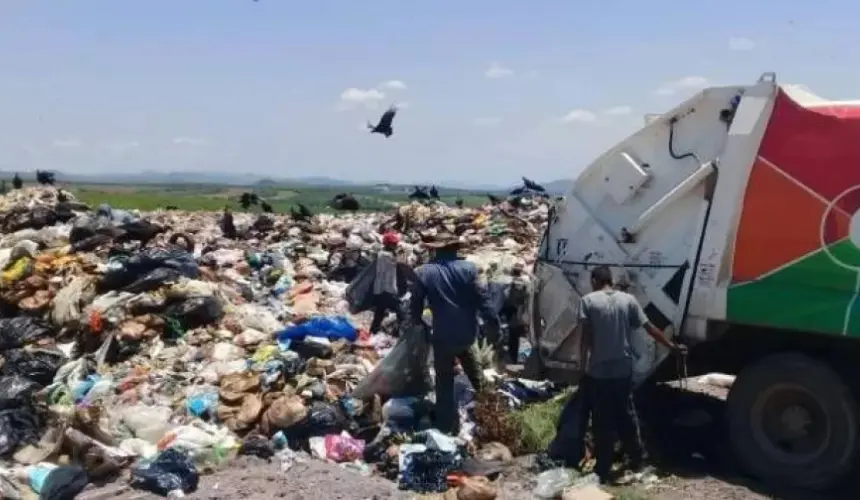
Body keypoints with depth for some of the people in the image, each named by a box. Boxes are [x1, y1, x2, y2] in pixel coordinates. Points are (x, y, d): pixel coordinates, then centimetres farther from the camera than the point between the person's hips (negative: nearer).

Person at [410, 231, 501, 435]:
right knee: (465, 354, 37)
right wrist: (493, 324, 0)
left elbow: (415, 305, 1)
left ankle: (448, 424, 11)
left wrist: (417, 325, 18)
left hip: (443, 334, -3)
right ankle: (479, 386, 50)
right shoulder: (468, 268, -4)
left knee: (445, 379, 8)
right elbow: (482, 298, -6)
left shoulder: (422, 273, -5)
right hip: (468, 330, 3)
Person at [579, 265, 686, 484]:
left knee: (602, 421, 4)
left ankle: (603, 471, 8)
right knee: (627, 416, 20)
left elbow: (586, 337, -9)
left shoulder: (588, 300, -6)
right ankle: (637, 460, 31)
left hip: (598, 371, -3)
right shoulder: (628, 299, 2)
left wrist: (588, 355, 6)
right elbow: (650, 328, 3)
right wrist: (672, 346, 14)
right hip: (623, 370, 3)